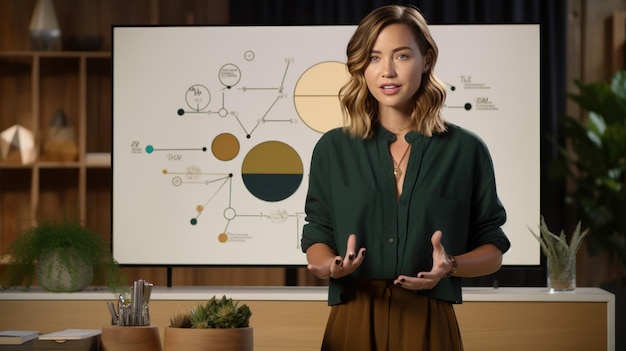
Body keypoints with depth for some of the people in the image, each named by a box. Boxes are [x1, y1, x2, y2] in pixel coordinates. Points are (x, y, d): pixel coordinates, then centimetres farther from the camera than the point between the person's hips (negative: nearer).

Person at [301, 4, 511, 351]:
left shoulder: (466, 150, -1)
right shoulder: (332, 149, 3)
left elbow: (493, 250, 3)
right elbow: (317, 239, 6)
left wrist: (450, 267, -16)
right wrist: (332, 266, -16)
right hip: (353, 322, 1)